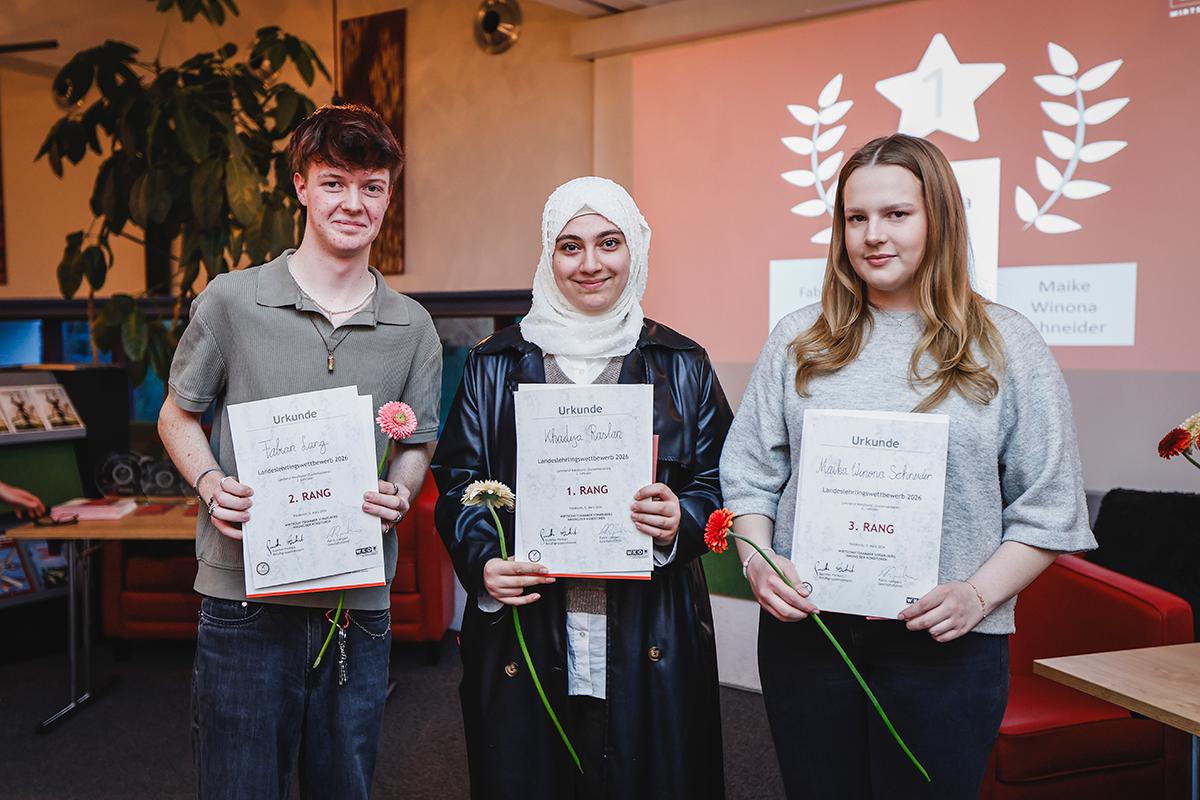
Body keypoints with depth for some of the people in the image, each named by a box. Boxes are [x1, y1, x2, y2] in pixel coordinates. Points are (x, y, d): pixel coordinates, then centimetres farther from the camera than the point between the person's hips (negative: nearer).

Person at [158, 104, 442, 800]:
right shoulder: (232, 300, -2)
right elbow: (179, 414, 9)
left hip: (360, 605, 2)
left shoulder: (413, 328, 4)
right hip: (244, 595, -2)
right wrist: (213, 484, -10)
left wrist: (400, 493, -9)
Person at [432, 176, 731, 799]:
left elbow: (718, 481, 6)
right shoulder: (494, 364, 5)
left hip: (649, 643, 0)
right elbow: (457, 484, 5)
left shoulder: (681, 364, 5)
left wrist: (680, 520, -15)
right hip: (522, 636, 0)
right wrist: (484, 562, -12)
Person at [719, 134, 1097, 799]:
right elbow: (748, 474, 7)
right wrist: (756, 560, -9)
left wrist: (978, 594, -13)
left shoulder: (1006, 345, 0)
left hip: (946, 644, -1)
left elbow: (1049, 507, 0)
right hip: (804, 631, 2)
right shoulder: (799, 340, 6)